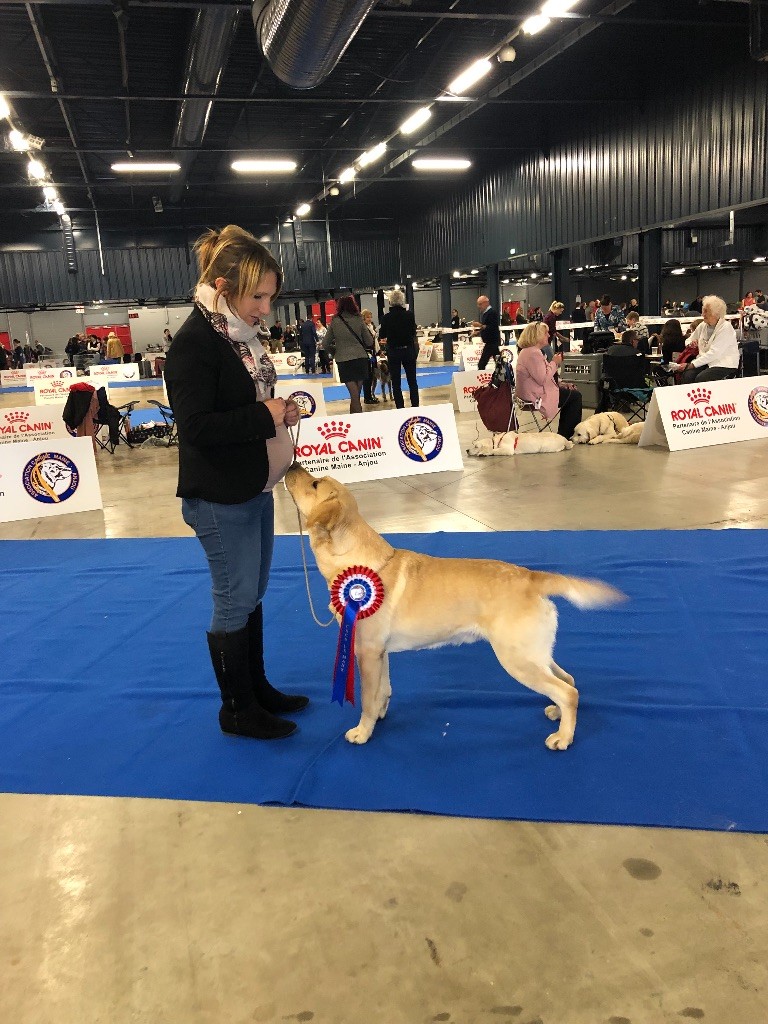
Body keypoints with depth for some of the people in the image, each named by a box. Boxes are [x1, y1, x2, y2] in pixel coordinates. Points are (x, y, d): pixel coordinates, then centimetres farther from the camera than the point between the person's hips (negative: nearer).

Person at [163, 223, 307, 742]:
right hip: (220, 499, -9)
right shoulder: (193, 343, -18)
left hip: (254, 488, 9)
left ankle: (257, 687, 33)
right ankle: (236, 709, 19)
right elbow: (196, 426, -24)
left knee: (252, 595, 18)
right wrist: (264, 416, -22)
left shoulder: (241, 335, 8)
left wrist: (281, 410, 4)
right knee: (234, 601, 2)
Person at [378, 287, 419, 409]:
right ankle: (415, 406, 12)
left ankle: (400, 407, 4)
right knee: (412, 381, 11)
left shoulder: (386, 318, -11)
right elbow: (413, 332, 5)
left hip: (393, 352, -1)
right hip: (409, 350, 2)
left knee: (396, 383, 5)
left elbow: (382, 336, 0)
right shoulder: (409, 315, -7)